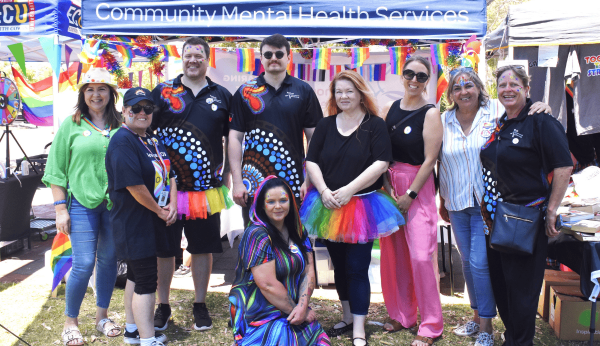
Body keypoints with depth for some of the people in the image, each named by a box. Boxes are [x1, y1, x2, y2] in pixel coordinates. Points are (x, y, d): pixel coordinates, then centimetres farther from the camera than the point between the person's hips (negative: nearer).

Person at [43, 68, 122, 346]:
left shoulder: (120, 126, 6)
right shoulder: (71, 125, 1)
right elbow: (57, 170, 1)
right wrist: (60, 208, -4)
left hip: (115, 204, 3)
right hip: (82, 203, -2)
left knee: (109, 260, 10)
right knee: (83, 264, -5)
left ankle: (102, 316, 27)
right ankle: (70, 322, 15)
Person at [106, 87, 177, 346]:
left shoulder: (153, 140, 12)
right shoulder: (122, 141, -16)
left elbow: (169, 174, 13)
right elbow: (134, 184, -23)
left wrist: (172, 205, -2)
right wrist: (159, 210, -13)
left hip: (152, 221, 9)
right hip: (133, 223, -9)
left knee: (136, 274, 18)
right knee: (146, 279, -7)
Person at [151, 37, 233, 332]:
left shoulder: (222, 96, 9)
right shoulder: (162, 92, 5)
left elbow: (230, 141, 13)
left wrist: (227, 179, 8)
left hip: (207, 188, 1)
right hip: (167, 186, -1)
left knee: (203, 247, 9)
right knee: (164, 248, 7)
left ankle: (200, 305, 24)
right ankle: (163, 306, 22)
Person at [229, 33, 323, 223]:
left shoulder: (304, 91, 5)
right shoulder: (245, 92, 6)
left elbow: (314, 137, 4)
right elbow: (235, 137, 3)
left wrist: (310, 180, -3)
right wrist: (237, 182, -3)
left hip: (294, 185, 0)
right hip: (253, 185, 0)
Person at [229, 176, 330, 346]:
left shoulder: (297, 231, 9)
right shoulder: (257, 236, -13)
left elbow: (309, 271, 5)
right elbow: (268, 284, -18)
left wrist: (302, 306, -9)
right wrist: (294, 309, -10)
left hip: (292, 313, 6)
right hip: (262, 316, -6)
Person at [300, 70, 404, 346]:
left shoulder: (375, 125, -2)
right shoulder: (325, 125, 8)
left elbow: (381, 163, -11)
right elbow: (311, 161, 5)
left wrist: (349, 190, -17)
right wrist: (324, 192, -10)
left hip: (362, 206, -4)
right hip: (329, 207, 4)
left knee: (357, 268, -2)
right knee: (339, 266, 15)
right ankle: (348, 317, 32)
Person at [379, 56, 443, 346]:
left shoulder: (430, 114, -6)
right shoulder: (390, 109, 9)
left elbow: (429, 160, -10)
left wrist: (410, 195, -12)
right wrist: (388, 187, -4)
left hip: (418, 187, -5)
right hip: (390, 186, 5)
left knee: (421, 255, -8)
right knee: (393, 254, 8)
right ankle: (402, 315, 24)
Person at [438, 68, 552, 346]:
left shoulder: (497, 112, -6)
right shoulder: (444, 121, 4)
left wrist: (544, 110, -23)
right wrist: (443, 202, 14)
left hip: (487, 202, -4)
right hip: (457, 203, 4)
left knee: (480, 263, -5)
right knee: (467, 262, 14)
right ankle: (477, 316, 32)